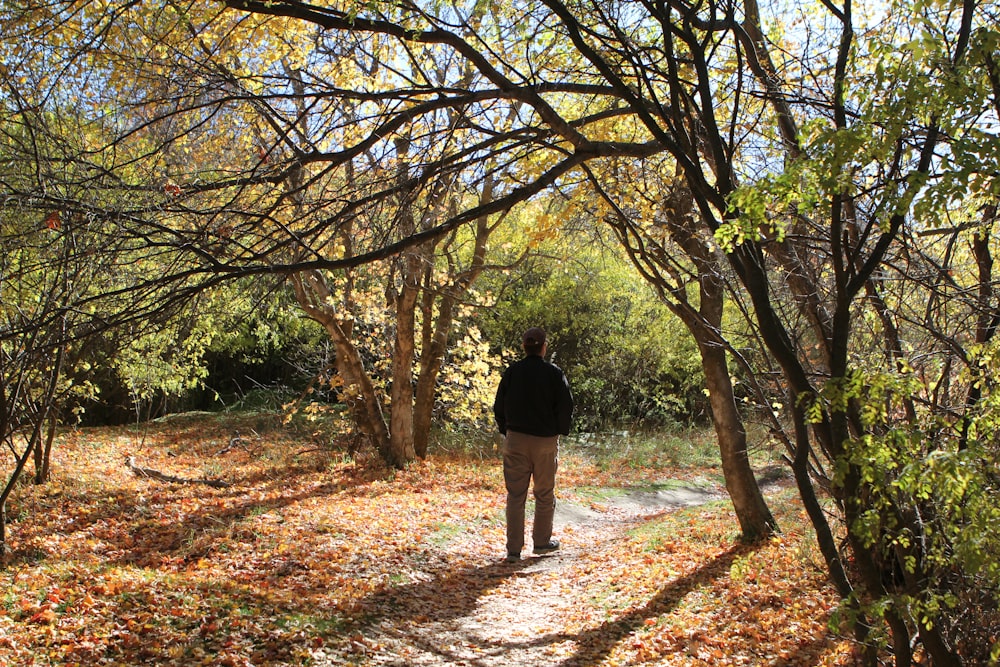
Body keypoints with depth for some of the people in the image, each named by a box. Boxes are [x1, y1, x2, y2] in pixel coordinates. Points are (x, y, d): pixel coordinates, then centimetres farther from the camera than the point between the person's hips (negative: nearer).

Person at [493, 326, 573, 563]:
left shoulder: (512, 372, -1)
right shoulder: (554, 373, -7)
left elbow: (499, 406, 4)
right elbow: (566, 407, -5)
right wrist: (561, 431, 11)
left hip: (515, 439, 2)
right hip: (545, 440, -1)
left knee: (515, 495, 5)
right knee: (545, 494, 14)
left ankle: (513, 549, 5)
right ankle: (542, 542, 26)